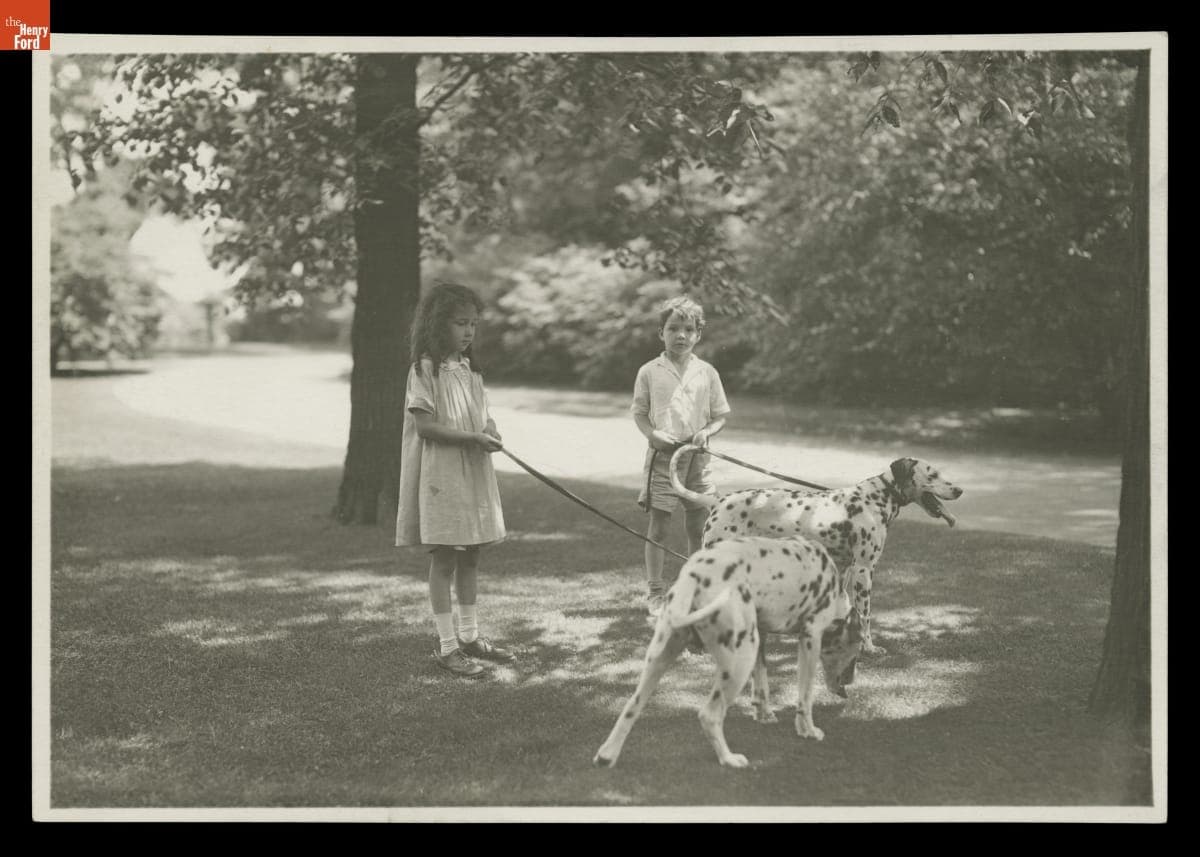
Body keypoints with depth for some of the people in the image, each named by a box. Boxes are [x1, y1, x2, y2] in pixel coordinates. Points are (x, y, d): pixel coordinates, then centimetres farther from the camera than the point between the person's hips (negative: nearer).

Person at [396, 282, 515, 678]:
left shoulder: (469, 368, 12)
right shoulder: (425, 368, -11)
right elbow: (425, 425, -17)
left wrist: (490, 429, -7)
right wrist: (473, 437, -23)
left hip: (474, 472, 7)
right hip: (441, 473, -7)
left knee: (470, 556, 14)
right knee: (444, 558, -1)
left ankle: (469, 635, 26)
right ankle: (447, 646, 5)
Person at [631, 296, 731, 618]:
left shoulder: (706, 372, 4)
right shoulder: (649, 372, 0)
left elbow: (720, 416, 9)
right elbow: (639, 413, 5)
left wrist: (706, 432, -11)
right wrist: (653, 433, -14)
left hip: (697, 457, 2)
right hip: (662, 455, -2)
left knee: (698, 527, 8)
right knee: (658, 527, 0)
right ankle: (655, 593, 9)